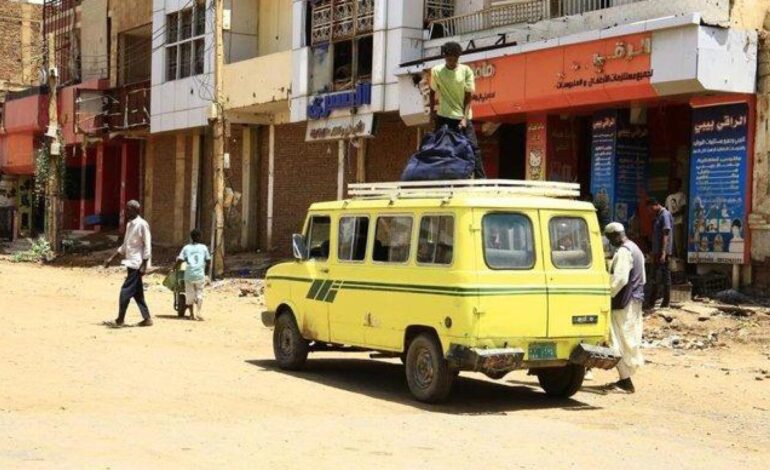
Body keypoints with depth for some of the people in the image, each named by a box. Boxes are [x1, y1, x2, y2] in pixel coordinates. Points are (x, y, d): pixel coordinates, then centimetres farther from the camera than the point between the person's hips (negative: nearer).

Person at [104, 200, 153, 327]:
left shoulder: (142, 224, -13)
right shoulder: (129, 224, 14)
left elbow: (147, 246, -15)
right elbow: (125, 245, 22)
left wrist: (144, 265, -19)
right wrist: (112, 258, 18)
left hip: (136, 264, -9)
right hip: (130, 263, 9)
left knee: (126, 292, -8)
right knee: (137, 293, 10)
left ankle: (120, 319, 0)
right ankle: (147, 318, 15)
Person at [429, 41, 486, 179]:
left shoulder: (466, 71, -5)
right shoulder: (436, 71, -2)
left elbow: (469, 96, -5)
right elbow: (433, 92, 11)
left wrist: (464, 118, -13)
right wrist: (432, 111, 6)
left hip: (463, 116, -1)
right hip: (444, 117, 1)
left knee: (472, 147, -7)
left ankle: (480, 178, -6)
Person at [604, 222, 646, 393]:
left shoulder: (623, 252, -16)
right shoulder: (635, 249, 17)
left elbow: (619, 278, -24)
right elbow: (642, 278, 22)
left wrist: (608, 295, -15)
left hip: (624, 303, -10)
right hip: (636, 300, 10)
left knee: (622, 340, -7)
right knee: (631, 339, 13)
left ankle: (626, 380, -7)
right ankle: (625, 377, 20)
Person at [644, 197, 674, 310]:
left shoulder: (665, 215, -13)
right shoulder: (659, 215, 16)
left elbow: (666, 235, -18)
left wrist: (663, 253, -22)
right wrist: (654, 252, 18)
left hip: (662, 251, -10)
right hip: (657, 251, 10)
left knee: (656, 277, -7)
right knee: (665, 276, 10)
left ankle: (651, 302, -6)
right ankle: (666, 302, 13)